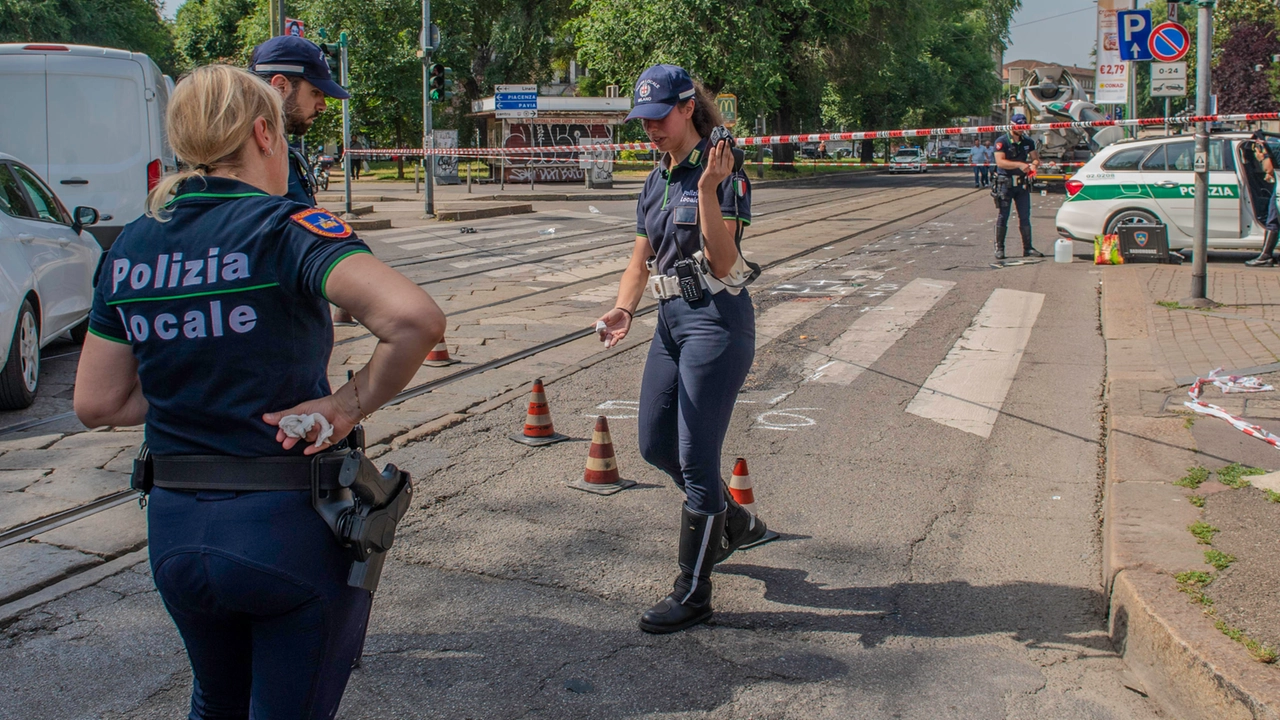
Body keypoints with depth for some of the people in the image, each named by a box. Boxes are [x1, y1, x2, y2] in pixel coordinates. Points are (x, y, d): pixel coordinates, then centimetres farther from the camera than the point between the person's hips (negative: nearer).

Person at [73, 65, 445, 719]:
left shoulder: (130, 248, 3)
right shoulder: (287, 230, -15)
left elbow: (97, 403, 8)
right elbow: (414, 318, -31)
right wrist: (352, 403, -17)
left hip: (174, 534, 6)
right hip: (292, 530, -6)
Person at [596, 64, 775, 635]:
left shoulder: (722, 171, -11)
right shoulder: (656, 181, 12)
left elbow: (723, 263, -19)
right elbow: (641, 261, 14)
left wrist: (708, 190, -29)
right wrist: (622, 311, -4)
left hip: (716, 320, -9)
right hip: (671, 319, 9)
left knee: (696, 458, -5)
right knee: (656, 446, 15)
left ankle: (693, 593, 7)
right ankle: (737, 525, 37)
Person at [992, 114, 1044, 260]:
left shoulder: (1028, 142, 12)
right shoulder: (1002, 142, -6)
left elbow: (1036, 158, 11)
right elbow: (1000, 161, -17)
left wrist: (1034, 164, -13)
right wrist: (1019, 164, -27)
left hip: (1023, 184, 5)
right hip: (1006, 183, -5)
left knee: (1025, 216, 7)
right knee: (1003, 216, -1)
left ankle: (1028, 248, 12)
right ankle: (999, 248, 3)